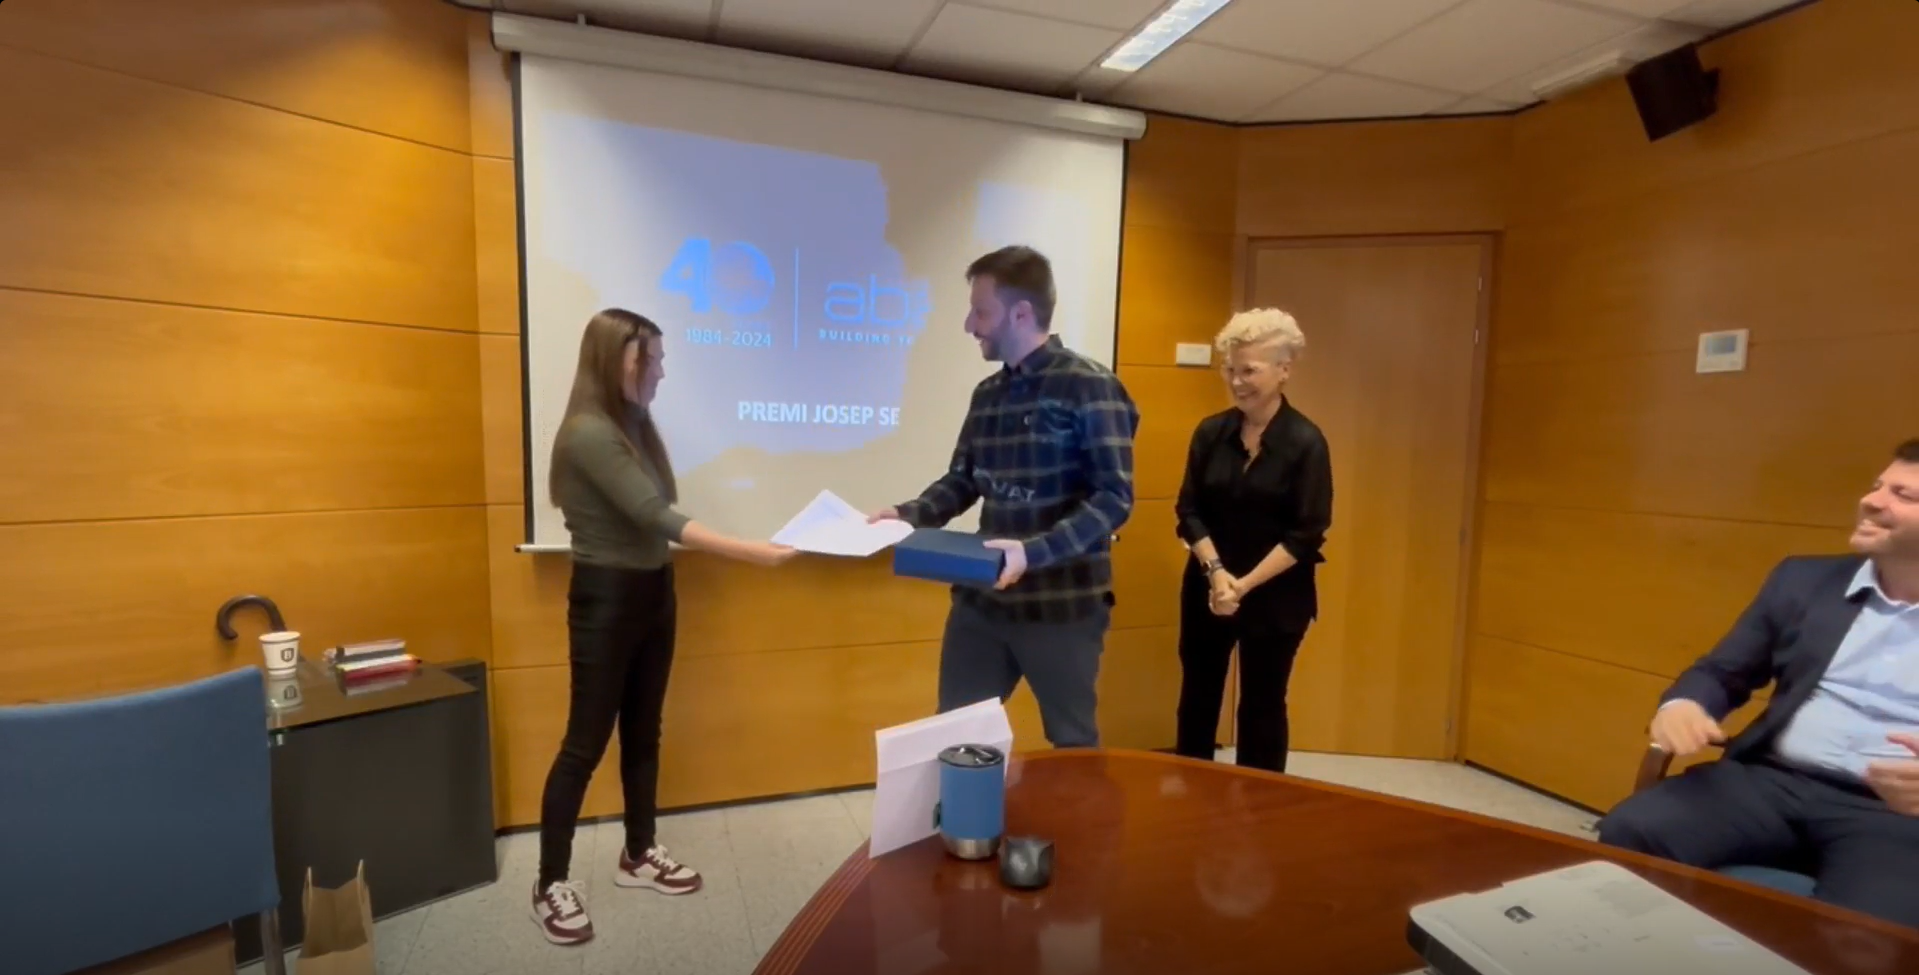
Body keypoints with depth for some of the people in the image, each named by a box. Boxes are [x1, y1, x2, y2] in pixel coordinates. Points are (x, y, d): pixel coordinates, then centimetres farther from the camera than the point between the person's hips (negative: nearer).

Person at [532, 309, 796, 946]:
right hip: (605, 599, -8)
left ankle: (638, 855, 32)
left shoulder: (636, 427, 7)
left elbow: (653, 520, 4)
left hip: (653, 593, 8)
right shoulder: (589, 433, -18)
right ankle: (550, 884, 20)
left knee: (643, 732, 16)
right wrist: (752, 553, -30)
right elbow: (656, 517, -26)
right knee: (587, 742, 3)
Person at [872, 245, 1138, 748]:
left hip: (1062, 604, -6)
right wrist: (908, 514, -3)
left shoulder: (1089, 386, -11)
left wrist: (1034, 551, -29)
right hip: (981, 598, 6)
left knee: (1072, 742, 13)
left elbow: (1115, 497, -18)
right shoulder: (987, 393, 10)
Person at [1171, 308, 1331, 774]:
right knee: (1197, 696, 13)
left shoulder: (1306, 442, -10)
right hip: (1206, 588, 3)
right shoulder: (1210, 432, 0)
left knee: (1262, 705, 10)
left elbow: (1307, 534, -12)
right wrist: (1216, 572, -15)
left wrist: (1245, 584, -17)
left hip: (1276, 596, -3)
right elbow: (1188, 512, -1)